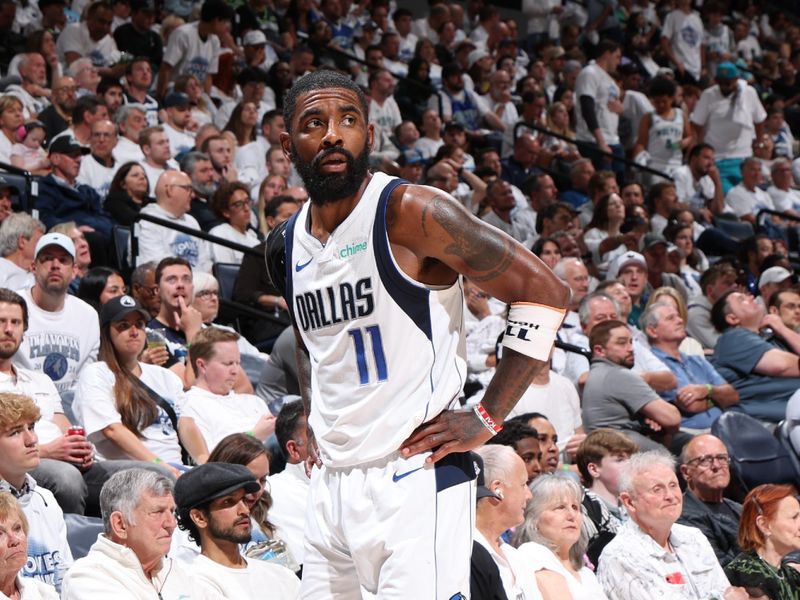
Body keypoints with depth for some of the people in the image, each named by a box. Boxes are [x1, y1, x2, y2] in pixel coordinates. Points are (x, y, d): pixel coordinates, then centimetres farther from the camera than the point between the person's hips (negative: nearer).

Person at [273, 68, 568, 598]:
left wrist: (487, 420, -12)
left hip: (416, 479, -7)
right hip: (332, 485, 7)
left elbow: (546, 293, -11)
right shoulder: (287, 245, 12)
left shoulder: (411, 214, -10)